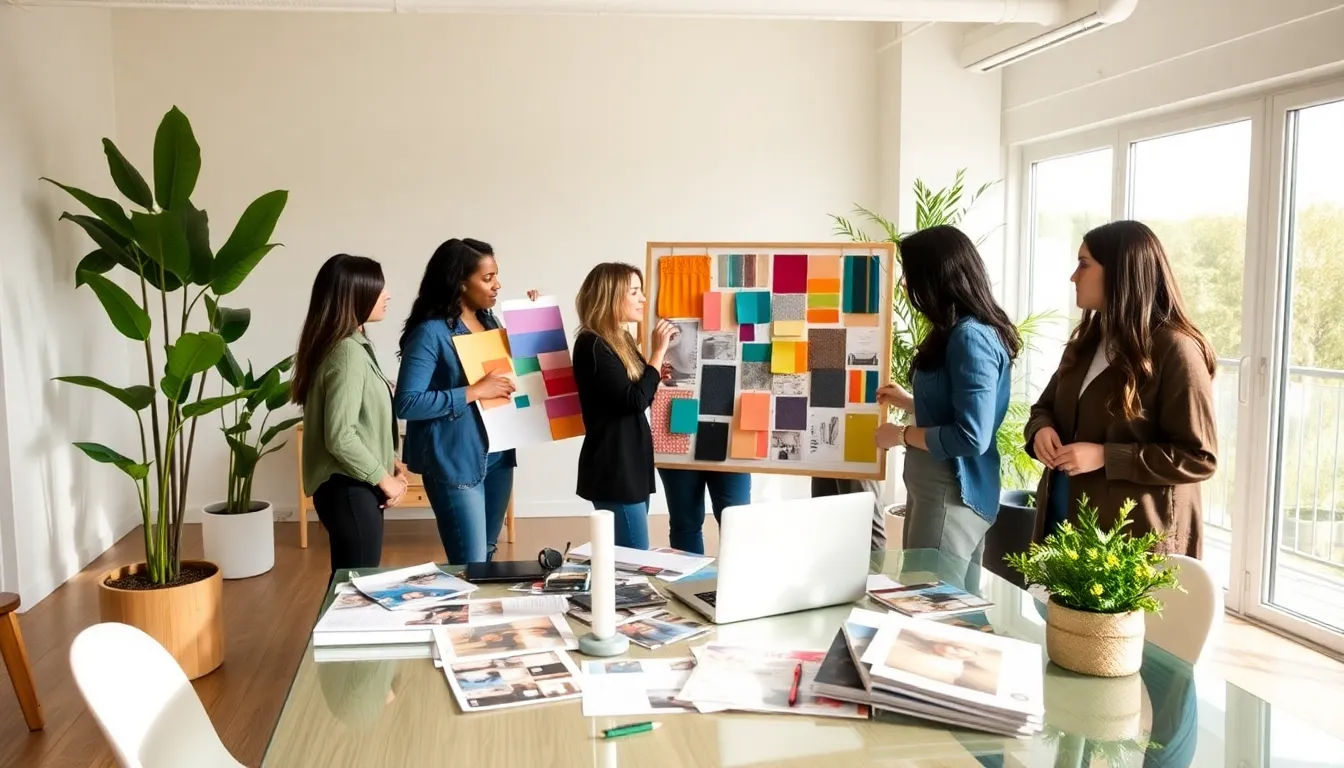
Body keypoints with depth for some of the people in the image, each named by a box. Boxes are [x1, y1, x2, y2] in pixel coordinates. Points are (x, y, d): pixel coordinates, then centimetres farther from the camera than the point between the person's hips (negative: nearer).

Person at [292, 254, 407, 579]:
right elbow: (340, 437, -24)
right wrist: (384, 478, -14)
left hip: (354, 485, 10)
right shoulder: (347, 353, -20)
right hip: (349, 489, -10)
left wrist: (388, 461, 7)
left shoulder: (355, 345, 10)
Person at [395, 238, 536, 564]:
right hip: (455, 461, -7)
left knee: (487, 555, 19)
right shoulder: (431, 332, -16)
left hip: (497, 455, 8)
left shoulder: (489, 320, 7)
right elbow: (407, 403, -21)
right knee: (470, 565, -2)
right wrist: (474, 392, -24)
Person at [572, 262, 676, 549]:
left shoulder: (622, 340, 14)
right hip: (613, 468, -9)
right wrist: (659, 352, -15)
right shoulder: (592, 346, -15)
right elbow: (633, 400, -21)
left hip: (631, 462, 10)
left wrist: (660, 373, 0)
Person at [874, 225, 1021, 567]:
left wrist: (902, 435, -13)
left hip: (953, 496, -9)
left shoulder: (970, 337, -19)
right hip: (934, 490, 9)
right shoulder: (958, 333, 9)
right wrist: (908, 401, 19)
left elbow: (972, 438, -23)